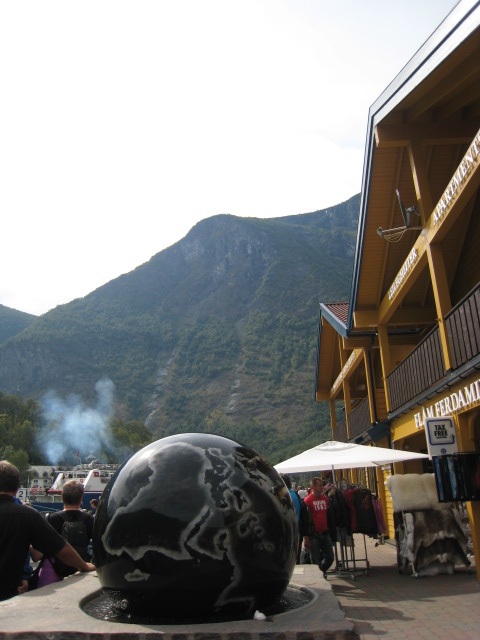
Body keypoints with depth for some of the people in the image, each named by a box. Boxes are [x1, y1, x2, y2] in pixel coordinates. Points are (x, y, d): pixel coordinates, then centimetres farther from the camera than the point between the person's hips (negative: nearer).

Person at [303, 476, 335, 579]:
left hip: (325, 533, 6)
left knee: (330, 557, 9)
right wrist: (306, 537, -13)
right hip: (314, 535, -6)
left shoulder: (325, 498, 8)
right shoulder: (307, 500, -12)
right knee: (316, 560, 0)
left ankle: (322, 572, 33)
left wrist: (328, 528, 17)